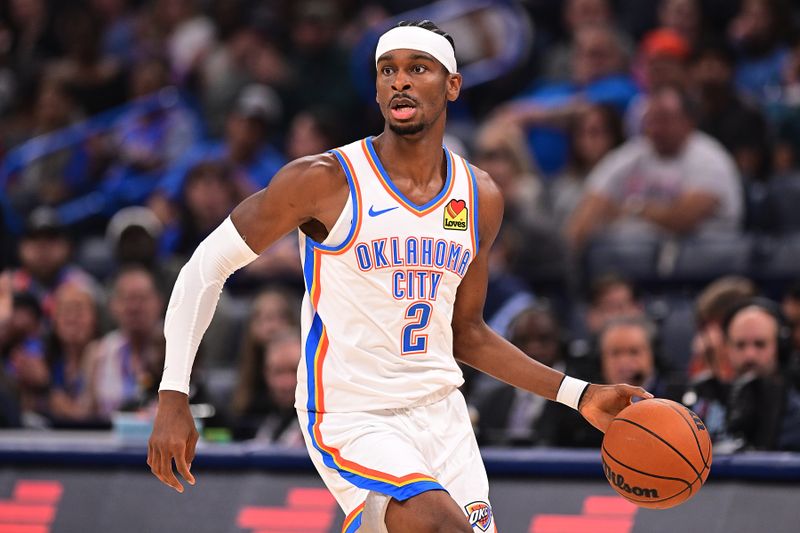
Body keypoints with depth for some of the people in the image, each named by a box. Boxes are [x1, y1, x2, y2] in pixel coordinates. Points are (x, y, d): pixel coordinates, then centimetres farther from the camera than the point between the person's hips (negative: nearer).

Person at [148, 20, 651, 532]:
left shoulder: (480, 198, 6)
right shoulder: (325, 181, -11)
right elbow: (207, 267, -5)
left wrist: (577, 394, 9)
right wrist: (173, 397, -14)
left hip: (440, 411, 6)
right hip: (351, 420, -6)